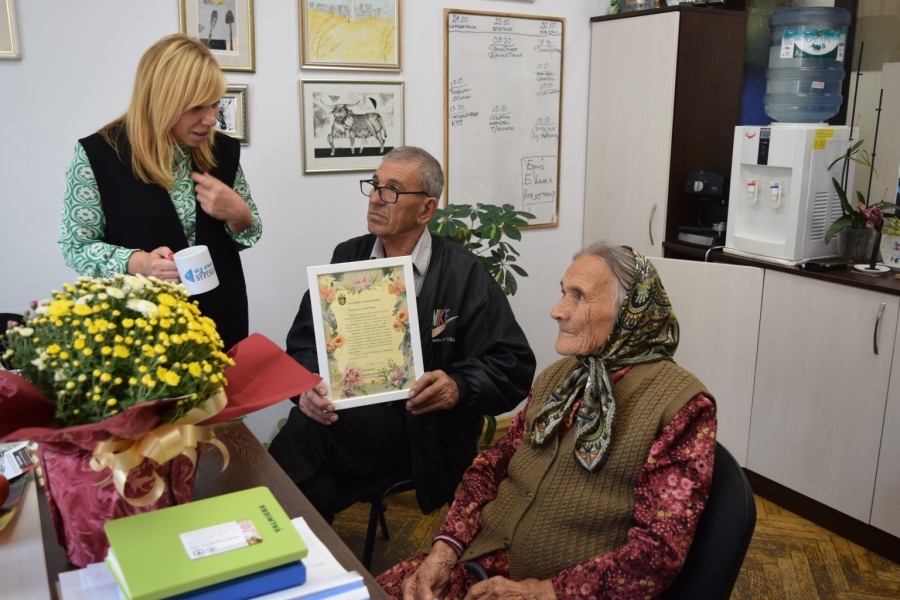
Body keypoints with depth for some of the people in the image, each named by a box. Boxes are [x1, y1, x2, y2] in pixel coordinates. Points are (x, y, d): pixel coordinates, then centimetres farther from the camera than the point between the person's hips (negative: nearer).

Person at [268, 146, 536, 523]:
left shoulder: (463, 274, 0)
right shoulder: (347, 256, 12)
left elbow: (513, 366, -3)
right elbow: (304, 342, 8)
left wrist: (459, 388, -22)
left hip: (421, 424, -4)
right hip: (342, 412, 4)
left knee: (304, 437, -29)